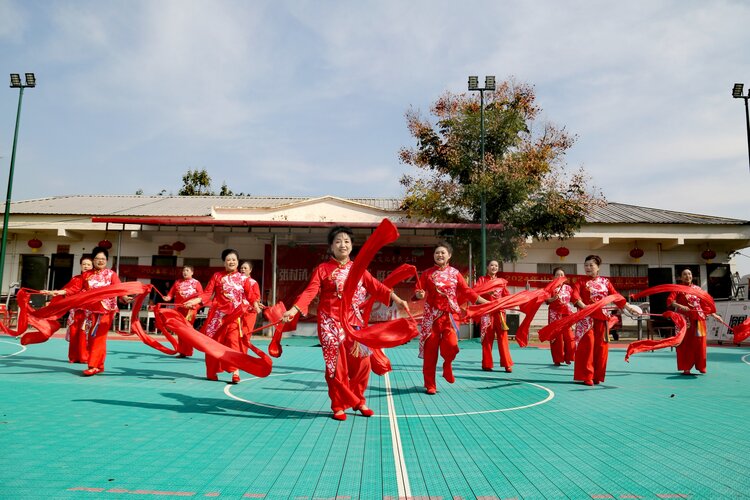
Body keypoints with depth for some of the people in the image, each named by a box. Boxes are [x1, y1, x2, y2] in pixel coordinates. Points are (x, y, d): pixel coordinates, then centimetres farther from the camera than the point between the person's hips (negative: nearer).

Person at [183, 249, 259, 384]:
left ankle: (235, 371, -9)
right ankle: (212, 371, 17)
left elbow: (250, 295, 1)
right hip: (218, 313, 1)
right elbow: (208, 293, -2)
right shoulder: (217, 276, 6)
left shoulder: (243, 279, 7)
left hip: (235, 315, -1)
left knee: (233, 341, -11)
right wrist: (196, 300, -17)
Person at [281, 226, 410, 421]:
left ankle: (358, 401, 23)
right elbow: (310, 291, -11)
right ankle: (339, 406, 17)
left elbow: (376, 287, 3)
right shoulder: (323, 269, -2)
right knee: (336, 365, 1)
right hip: (331, 323, -3)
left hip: (354, 322, 3)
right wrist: (294, 309, -25)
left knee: (361, 362, 2)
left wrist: (396, 299, -7)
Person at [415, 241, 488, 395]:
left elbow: (466, 291, 10)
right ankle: (430, 385, 12)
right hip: (432, 315, 0)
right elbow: (419, 292, 3)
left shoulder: (455, 273, 7)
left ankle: (447, 365, 17)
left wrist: (483, 301, 5)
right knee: (430, 350, 0)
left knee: (451, 344, -19)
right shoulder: (427, 273, 4)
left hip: (450, 314, 1)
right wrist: (420, 295, -20)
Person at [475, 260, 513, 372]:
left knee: (503, 337, -3)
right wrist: (487, 292, -23)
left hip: (499, 311, 2)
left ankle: (507, 364, -1)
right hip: (486, 311, -2)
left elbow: (507, 295, 10)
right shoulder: (482, 279, 8)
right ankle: (487, 364, 6)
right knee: (487, 338, -1)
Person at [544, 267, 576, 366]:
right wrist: (553, 298, -21)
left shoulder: (568, 287, 11)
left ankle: (568, 358, 9)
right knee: (556, 336, -2)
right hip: (555, 313, -2)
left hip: (567, 313, 2)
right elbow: (547, 300, -4)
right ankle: (557, 359, 6)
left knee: (569, 335, -4)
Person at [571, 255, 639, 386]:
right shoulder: (581, 282, 5)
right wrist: (583, 306, -27)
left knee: (601, 345, 2)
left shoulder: (605, 282, 13)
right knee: (587, 344, -9)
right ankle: (587, 376, -3)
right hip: (586, 317, -3)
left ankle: (597, 376, 12)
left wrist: (629, 308, 2)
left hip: (602, 317, 3)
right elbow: (574, 296, -10)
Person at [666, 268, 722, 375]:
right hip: (685, 319, -4)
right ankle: (686, 368, 1)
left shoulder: (697, 289, 15)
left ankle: (700, 366, 14)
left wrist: (714, 314, 15)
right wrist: (680, 306, -26)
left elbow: (704, 305, 19)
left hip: (698, 318, 4)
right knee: (686, 343, -3)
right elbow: (669, 300, -11)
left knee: (699, 342, 3)